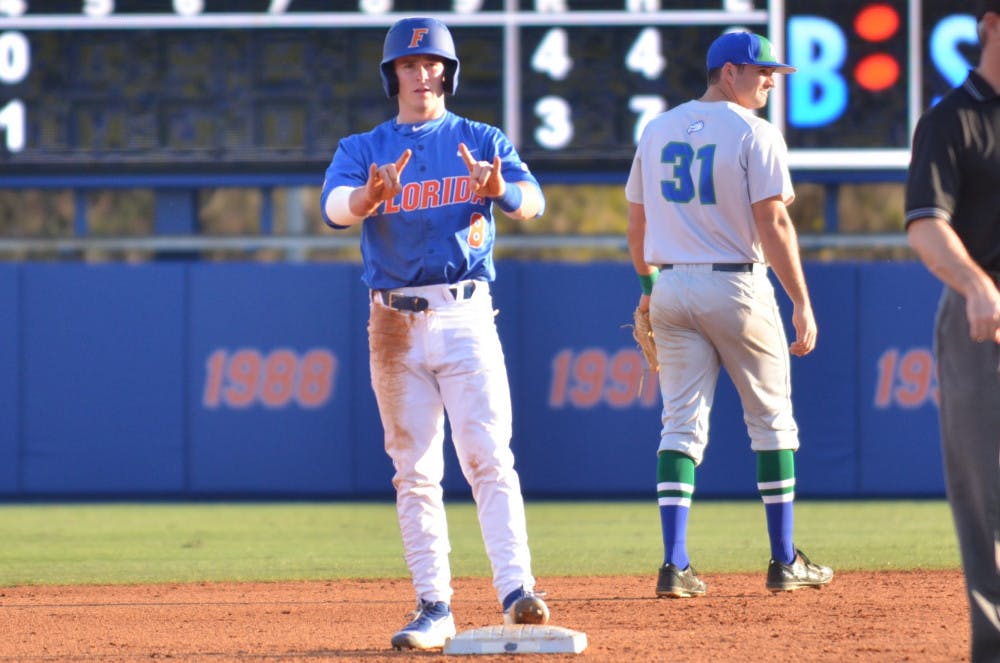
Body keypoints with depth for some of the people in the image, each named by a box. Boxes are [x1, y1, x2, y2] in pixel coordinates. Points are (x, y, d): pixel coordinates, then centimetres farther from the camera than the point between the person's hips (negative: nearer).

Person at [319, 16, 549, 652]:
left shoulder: (481, 142, 7)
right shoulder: (362, 150, 9)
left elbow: (532, 200, -10)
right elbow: (335, 207, -11)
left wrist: (501, 190, -33)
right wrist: (371, 196, -34)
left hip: (466, 317, -2)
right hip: (395, 325, 2)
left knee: (489, 455, -13)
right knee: (415, 471, 2)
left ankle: (516, 590, -22)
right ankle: (435, 606, 4)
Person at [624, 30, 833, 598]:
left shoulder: (658, 130, 9)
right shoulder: (754, 134, -9)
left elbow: (637, 220, 14)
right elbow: (773, 222, -16)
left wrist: (648, 285, 27)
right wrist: (802, 303, -14)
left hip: (671, 288, 5)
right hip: (737, 287, -5)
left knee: (682, 424, 4)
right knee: (771, 419, 9)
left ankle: (675, 565, -8)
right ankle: (784, 561, 12)